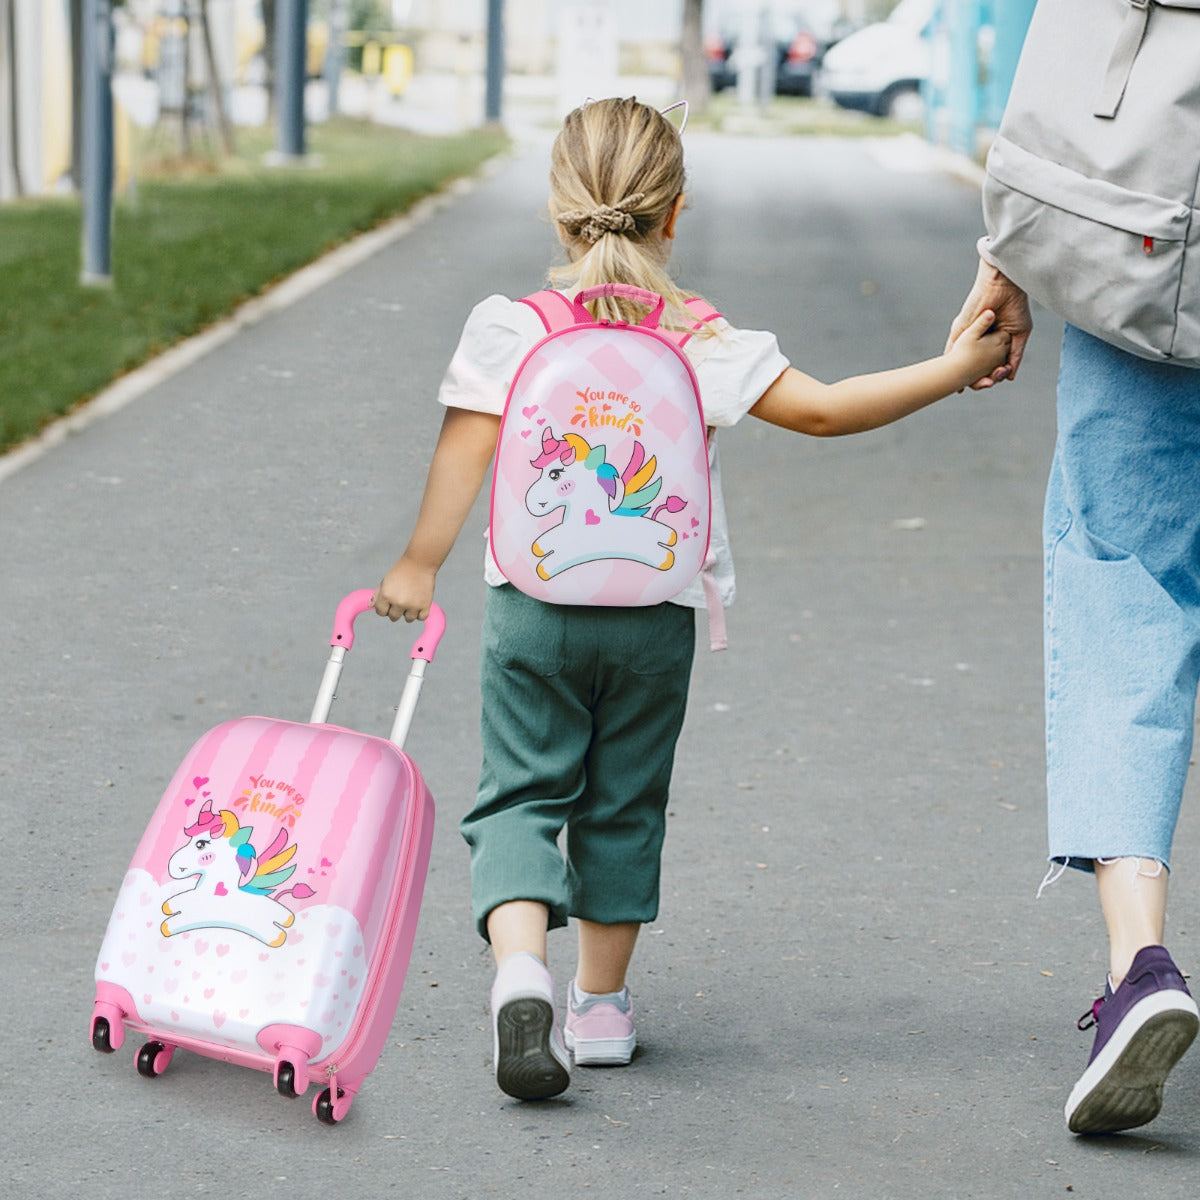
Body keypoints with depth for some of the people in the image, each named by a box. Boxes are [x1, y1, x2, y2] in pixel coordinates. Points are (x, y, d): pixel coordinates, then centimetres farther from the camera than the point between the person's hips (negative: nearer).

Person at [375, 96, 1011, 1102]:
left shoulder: (508, 330, -6)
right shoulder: (705, 344, -6)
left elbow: (463, 457, -8)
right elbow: (822, 409, -9)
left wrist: (419, 569, 3)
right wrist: (955, 370, -1)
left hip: (533, 606, -1)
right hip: (656, 616, 1)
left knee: (521, 795, 6)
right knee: (623, 807, 15)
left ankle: (521, 967, -19)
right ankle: (601, 1007, 23)